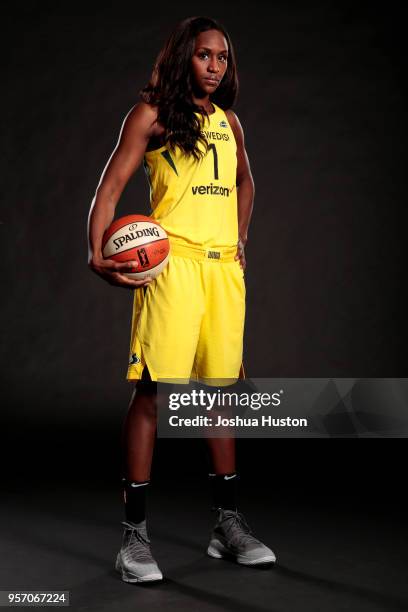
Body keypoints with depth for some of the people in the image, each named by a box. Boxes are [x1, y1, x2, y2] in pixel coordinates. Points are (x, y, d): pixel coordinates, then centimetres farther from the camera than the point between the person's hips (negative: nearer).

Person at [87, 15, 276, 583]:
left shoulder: (228, 120, 18)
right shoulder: (151, 114, 2)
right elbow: (111, 185, -4)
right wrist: (98, 253, -18)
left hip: (225, 266, 5)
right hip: (172, 262, -5)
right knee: (154, 389, -9)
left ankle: (228, 523, 18)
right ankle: (135, 533, -3)